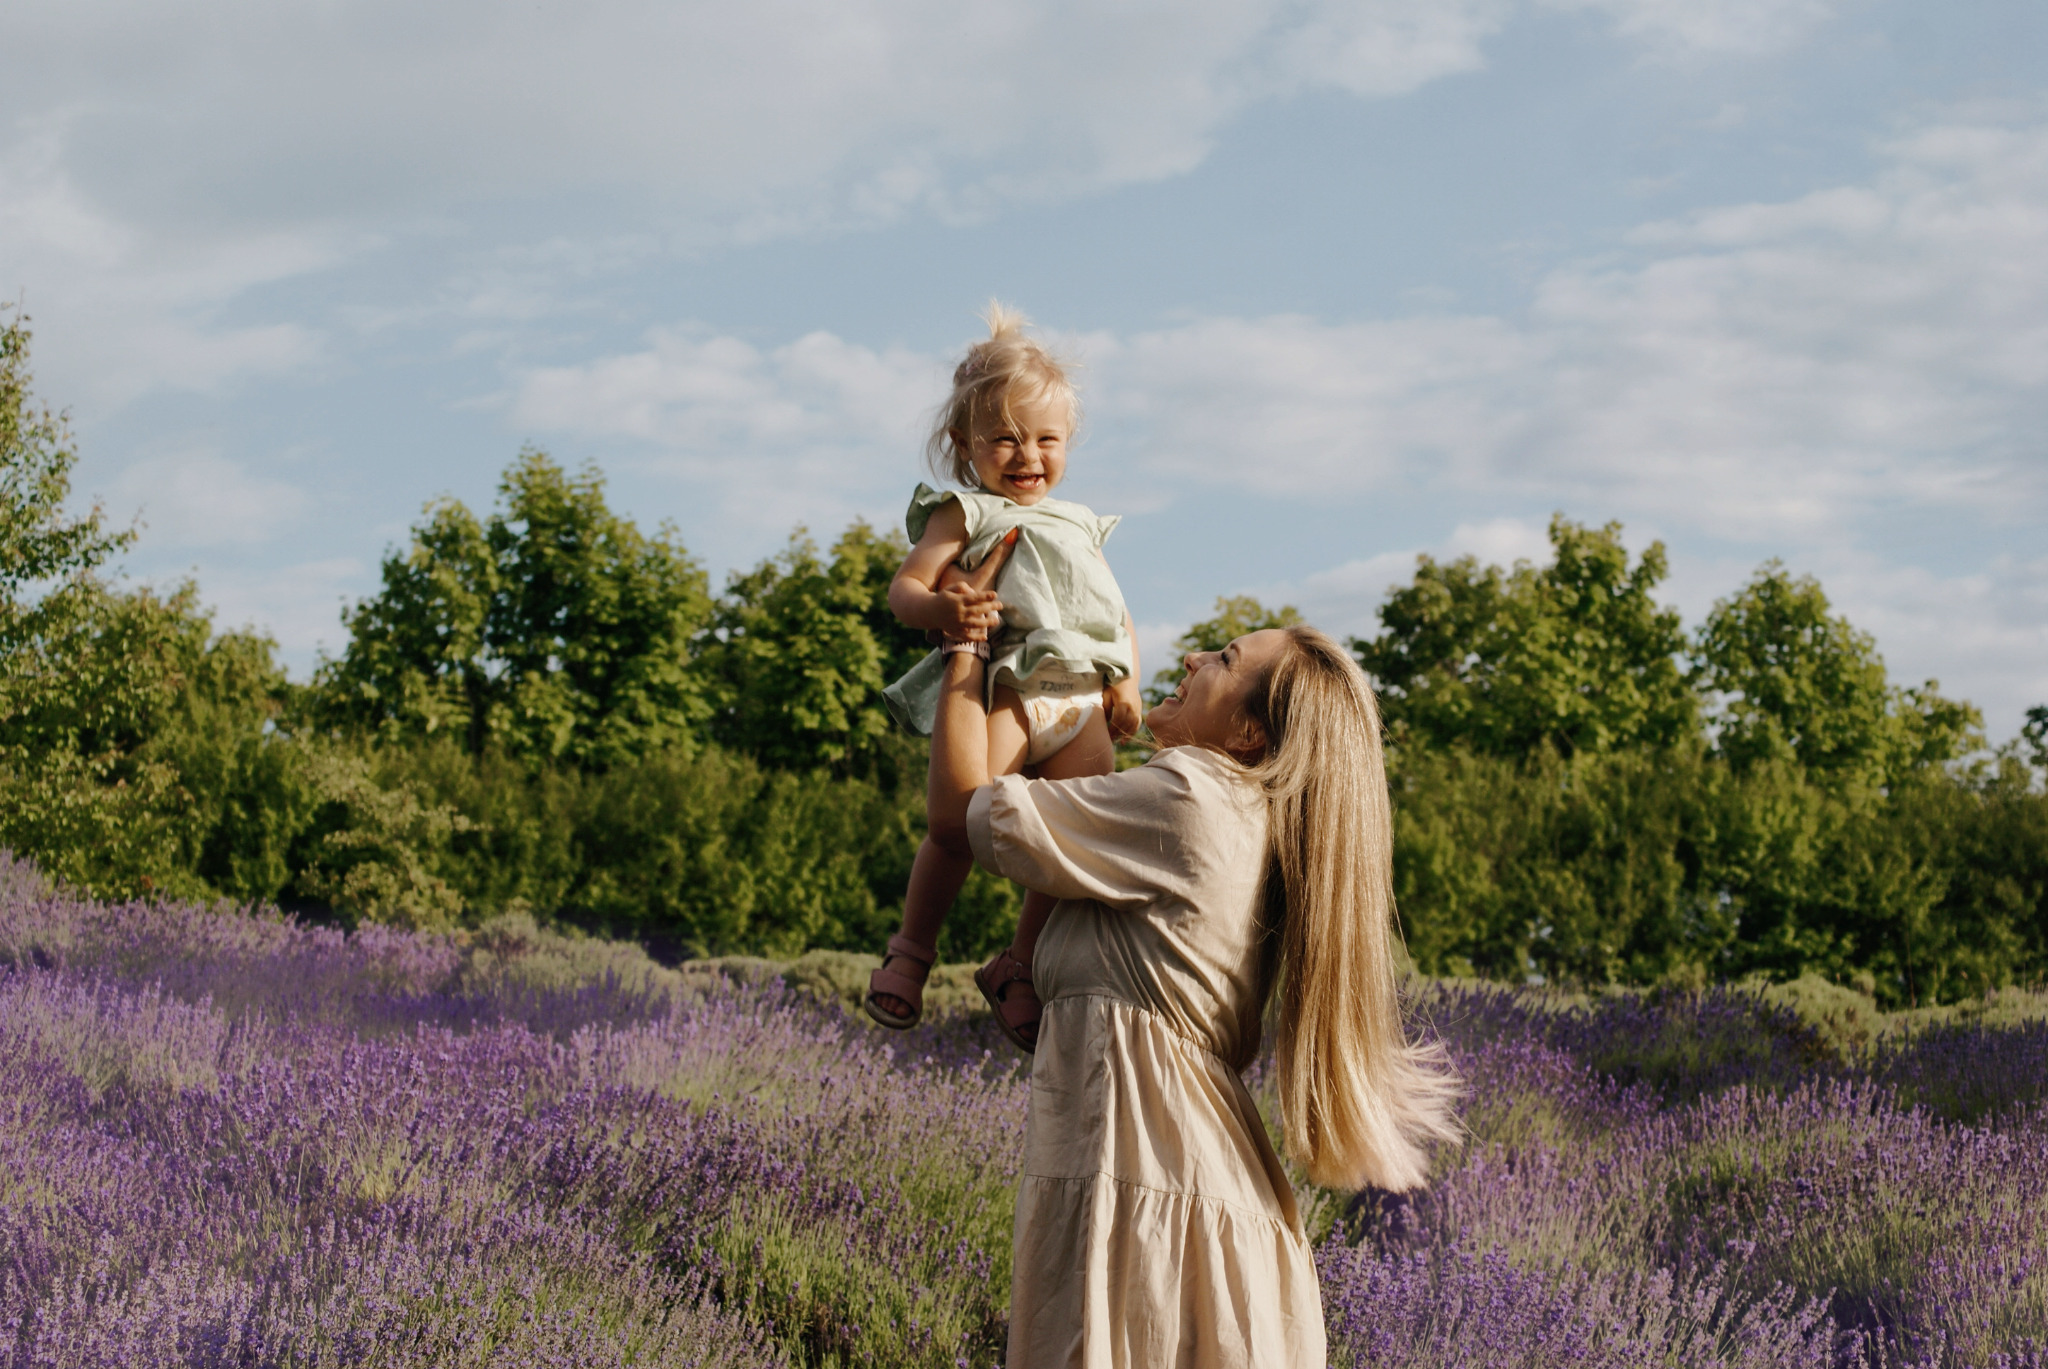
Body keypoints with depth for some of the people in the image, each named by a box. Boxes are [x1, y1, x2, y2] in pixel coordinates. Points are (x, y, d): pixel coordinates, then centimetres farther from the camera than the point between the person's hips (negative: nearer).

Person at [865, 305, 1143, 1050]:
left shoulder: (1080, 525, 28)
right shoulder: (964, 513, 9)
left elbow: (1117, 613, 31)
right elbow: (904, 586, -4)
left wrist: (1125, 682, 13)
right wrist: (941, 610, -27)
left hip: (1079, 697, 6)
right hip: (999, 687, -6)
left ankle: (1019, 964, 12)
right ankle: (912, 947, -2)